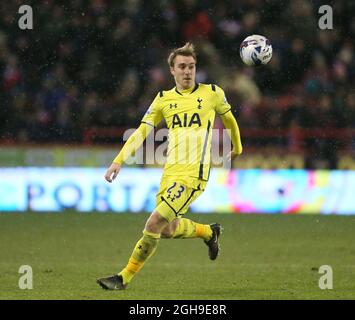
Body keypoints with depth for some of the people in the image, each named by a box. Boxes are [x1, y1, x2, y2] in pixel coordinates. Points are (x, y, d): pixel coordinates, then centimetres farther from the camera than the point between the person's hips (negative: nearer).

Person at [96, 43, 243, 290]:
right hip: (169, 173, 5)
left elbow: (229, 119, 22)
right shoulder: (163, 100, 9)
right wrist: (119, 160, -7)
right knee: (167, 230, 11)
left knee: (155, 223, -14)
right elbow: (141, 132, 5)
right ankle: (209, 232, 40)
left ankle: (125, 278, -5)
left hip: (194, 174, -5)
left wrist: (237, 148, 35)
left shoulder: (212, 93, 3)